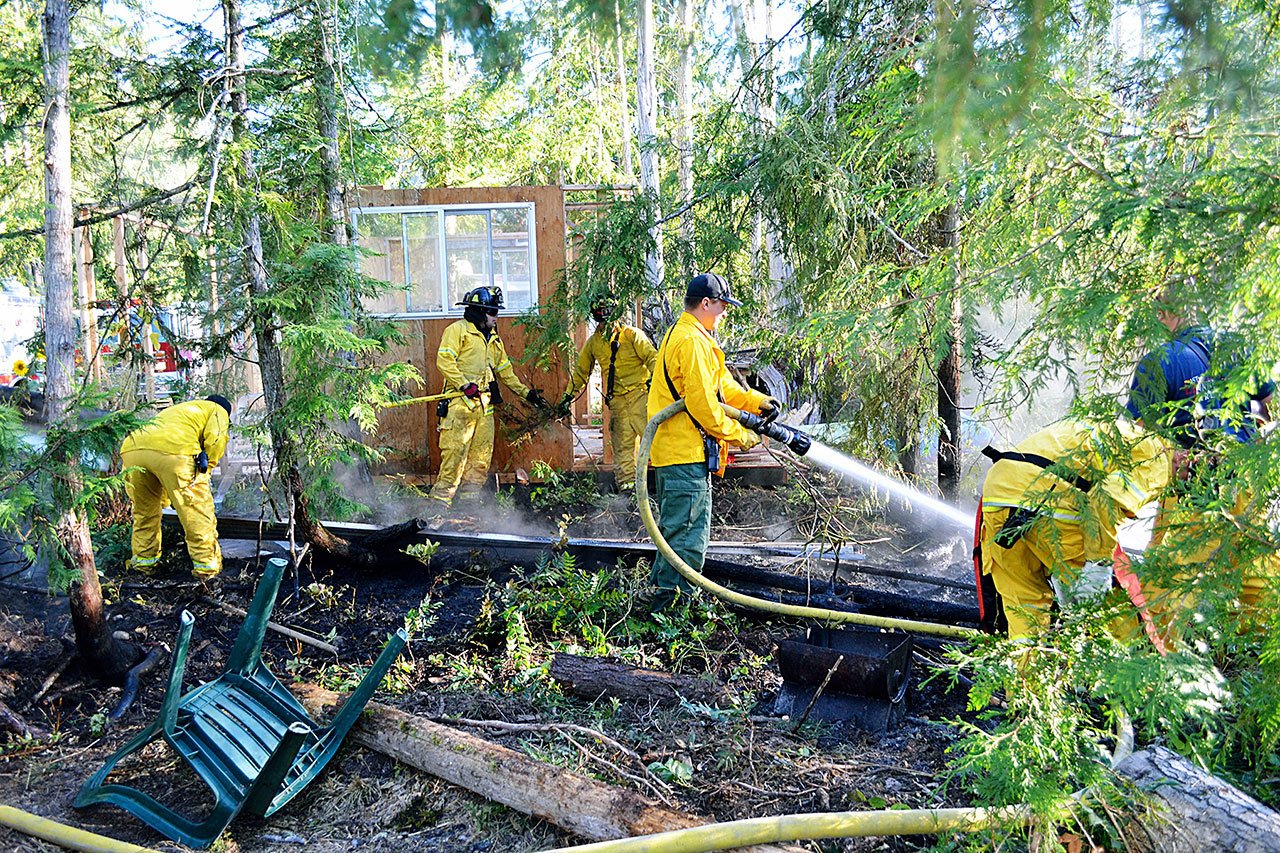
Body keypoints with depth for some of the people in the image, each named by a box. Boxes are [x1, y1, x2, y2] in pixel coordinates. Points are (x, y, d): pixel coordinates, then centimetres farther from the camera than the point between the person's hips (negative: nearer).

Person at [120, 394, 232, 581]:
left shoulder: (177, 411, 46)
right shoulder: (218, 411, 26)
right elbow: (215, 439, 2)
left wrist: (164, 500, 52)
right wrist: (205, 469, 14)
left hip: (132, 448, 7)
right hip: (172, 450, -7)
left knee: (144, 510, 26)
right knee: (197, 511, 3)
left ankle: (143, 559, 33)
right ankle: (207, 566, 6)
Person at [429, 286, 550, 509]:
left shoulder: (493, 339, 24)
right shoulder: (458, 330, 0)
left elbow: (505, 370, 29)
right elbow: (444, 361, -10)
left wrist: (527, 393, 24)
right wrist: (464, 385, -19)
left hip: (485, 406, 8)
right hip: (460, 403, -8)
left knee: (482, 457, 5)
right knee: (455, 452, -13)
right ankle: (441, 502, -11)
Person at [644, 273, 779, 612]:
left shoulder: (680, 335, 20)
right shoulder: (693, 341, -16)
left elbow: (724, 386, 20)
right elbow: (703, 404, -20)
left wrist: (757, 401, 7)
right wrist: (739, 435, -9)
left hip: (670, 452, 11)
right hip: (686, 454, -11)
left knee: (675, 530, 19)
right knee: (688, 536, -5)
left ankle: (662, 594, 28)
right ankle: (670, 602, 2)